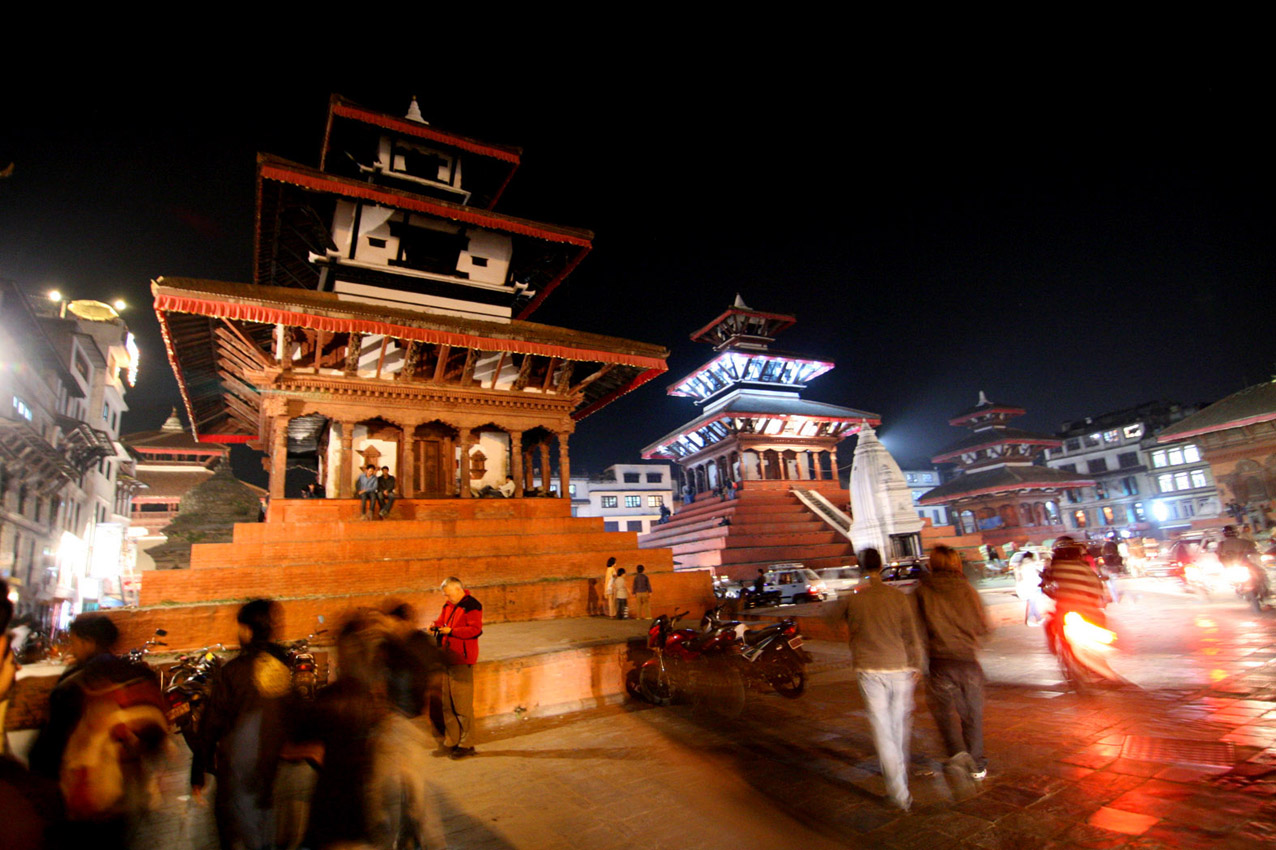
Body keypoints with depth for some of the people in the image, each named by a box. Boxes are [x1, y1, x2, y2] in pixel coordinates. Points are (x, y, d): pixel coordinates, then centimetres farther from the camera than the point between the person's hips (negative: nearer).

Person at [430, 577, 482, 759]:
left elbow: (475, 629, -19)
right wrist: (435, 627, 1)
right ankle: (451, 741, 25)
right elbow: (441, 621, 24)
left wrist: (451, 631, -22)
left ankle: (466, 744, 6)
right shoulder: (448, 606, 14)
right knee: (446, 704, 13)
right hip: (446, 660, 8)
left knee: (462, 705, -4)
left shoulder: (472, 606, -11)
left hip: (461, 661, -8)